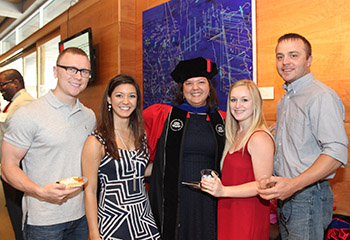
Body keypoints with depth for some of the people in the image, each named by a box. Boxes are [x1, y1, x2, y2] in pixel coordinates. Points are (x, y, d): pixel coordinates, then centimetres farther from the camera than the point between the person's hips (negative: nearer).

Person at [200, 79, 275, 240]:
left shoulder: (259, 138, -17)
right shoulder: (236, 136, 8)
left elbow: (263, 185, -21)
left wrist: (223, 191, -27)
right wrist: (213, 184, 3)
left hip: (249, 217, -7)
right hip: (228, 213, 7)